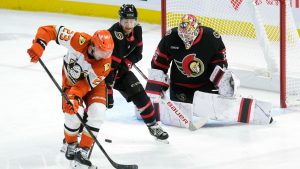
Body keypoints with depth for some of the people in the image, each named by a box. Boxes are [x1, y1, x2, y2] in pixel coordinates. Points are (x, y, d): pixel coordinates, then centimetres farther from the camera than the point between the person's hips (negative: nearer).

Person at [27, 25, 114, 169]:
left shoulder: (105, 63, -32)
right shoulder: (80, 41, -35)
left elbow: (87, 84, -29)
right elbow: (50, 30, -31)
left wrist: (76, 96, -45)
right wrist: (38, 45, -44)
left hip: (94, 83, 1)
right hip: (71, 81, 0)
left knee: (97, 112, -20)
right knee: (74, 113, -18)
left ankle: (82, 152, -10)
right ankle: (71, 145, 11)